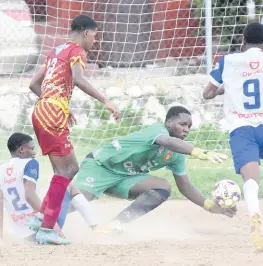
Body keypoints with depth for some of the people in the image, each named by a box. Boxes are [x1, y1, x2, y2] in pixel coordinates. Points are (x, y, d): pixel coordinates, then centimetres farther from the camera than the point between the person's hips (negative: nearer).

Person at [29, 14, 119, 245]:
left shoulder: (56, 51, 24)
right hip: (53, 115, -9)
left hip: (41, 112, 9)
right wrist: (105, 101, -23)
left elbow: (34, 84, 25)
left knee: (72, 170, 13)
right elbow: (78, 80, -21)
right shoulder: (77, 51, -1)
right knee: (64, 172, -10)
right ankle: (46, 230, -15)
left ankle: (41, 219, 8)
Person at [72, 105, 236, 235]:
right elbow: (168, 142, -50)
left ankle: (114, 226, -18)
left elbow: (185, 186, 7)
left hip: (126, 177, 8)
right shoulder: (158, 130, -25)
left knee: (164, 187, -14)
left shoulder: (177, 155, 0)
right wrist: (200, 153, -63)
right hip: (100, 165, -8)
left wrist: (210, 206, -6)